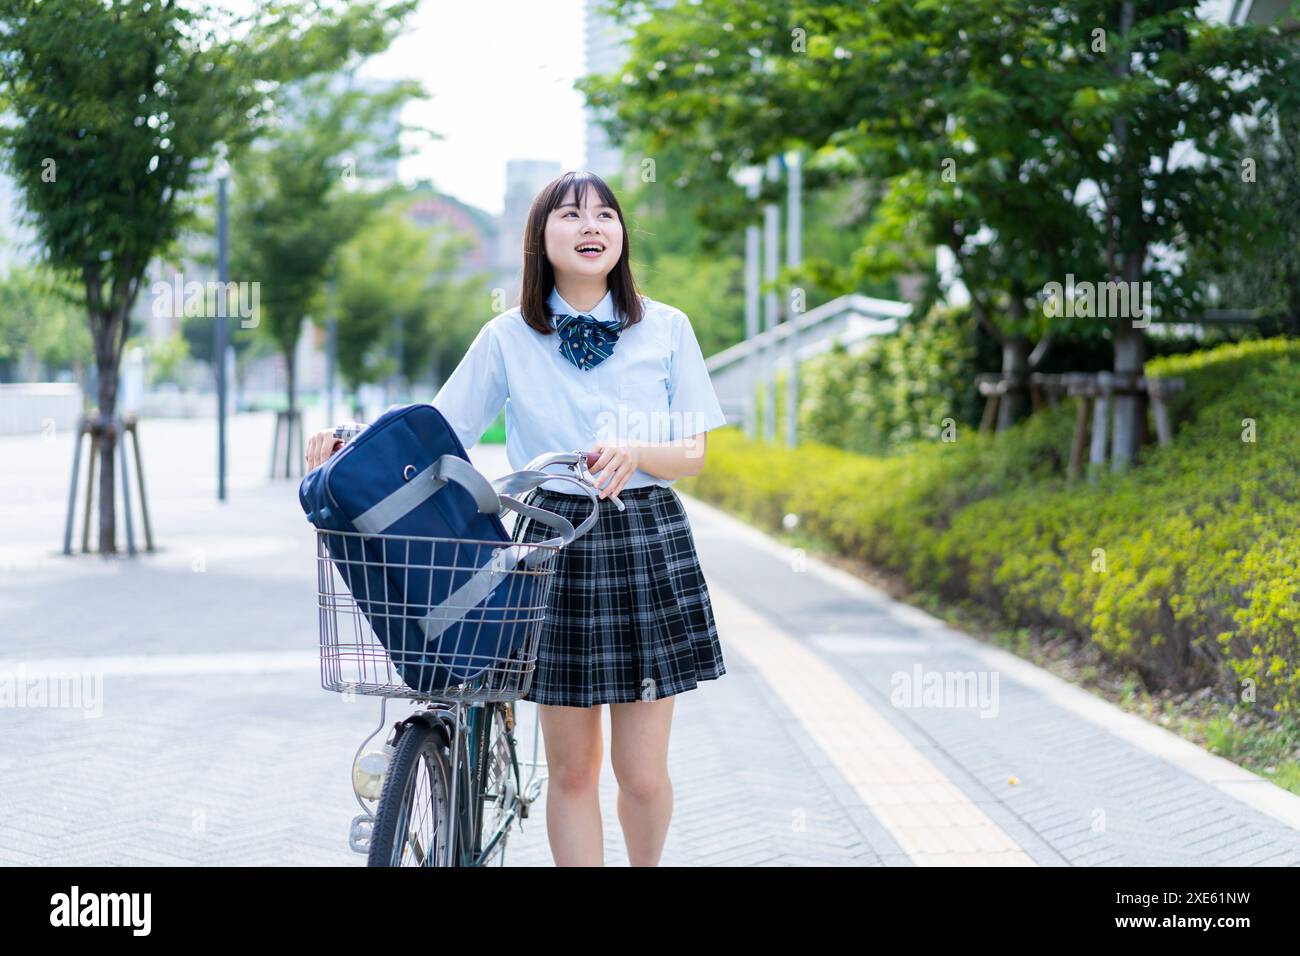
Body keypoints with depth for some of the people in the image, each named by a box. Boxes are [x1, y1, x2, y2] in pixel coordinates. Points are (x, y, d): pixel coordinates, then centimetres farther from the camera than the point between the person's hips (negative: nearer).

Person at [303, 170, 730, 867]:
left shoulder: (666, 328, 4)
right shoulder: (508, 337, 3)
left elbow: (693, 453, 2)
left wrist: (634, 453, -18)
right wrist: (351, 439, -12)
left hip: (648, 543, 0)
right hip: (553, 541, 0)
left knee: (642, 771, 2)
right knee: (571, 766, 4)